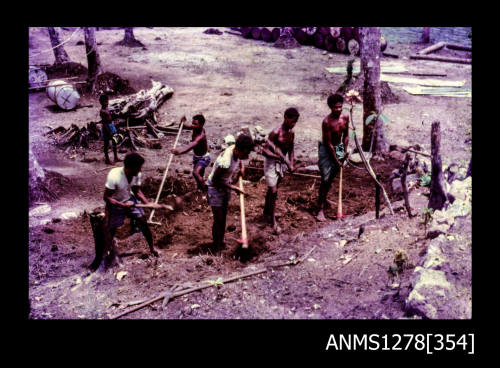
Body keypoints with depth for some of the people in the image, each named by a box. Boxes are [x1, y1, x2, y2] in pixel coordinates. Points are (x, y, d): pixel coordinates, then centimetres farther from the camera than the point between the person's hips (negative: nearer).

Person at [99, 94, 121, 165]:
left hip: (111, 126, 9)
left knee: (114, 142, 14)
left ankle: (116, 158, 24)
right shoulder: (102, 111, -20)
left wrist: (113, 128, 18)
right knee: (106, 144, 4)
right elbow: (104, 123, -22)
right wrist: (109, 132, -22)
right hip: (106, 128, -9)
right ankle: (107, 159, 16)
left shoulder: (106, 109, 7)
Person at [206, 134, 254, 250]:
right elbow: (215, 180, -24)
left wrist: (241, 168, -2)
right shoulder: (225, 162, -37)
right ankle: (217, 248, 10)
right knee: (218, 219, -3)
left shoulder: (235, 149, -14)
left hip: (225, 186, 8)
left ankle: (221, 242, 31)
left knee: (223, 217, 17)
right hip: (215, 188, -8)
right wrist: (233, 188, -20)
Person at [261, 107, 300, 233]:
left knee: (272, 189, 19)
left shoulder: (291, 132, 0)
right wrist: (279, 156, -31)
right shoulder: (276, 132, -22)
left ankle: (266, 213, 36)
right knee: (273, 191, -8)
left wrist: (291, 163, -3)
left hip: (282, 162, 7)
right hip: (271, 162, -7)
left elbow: (291, 149, 10)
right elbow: (265, 151, -24)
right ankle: (273, 221, 2)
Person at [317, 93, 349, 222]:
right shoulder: (327, 122, -24)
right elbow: (328, 143, -20)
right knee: (325, 179, -8)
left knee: (331, 177, 19)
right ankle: (321, 209, -4)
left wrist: (345, 152, 2)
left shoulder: (345, 117, -5)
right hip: (326, 150, -6)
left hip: (339, 148, 7)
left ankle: (323, 198, 42)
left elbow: (345, 135, 8)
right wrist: (336, 160, -16)